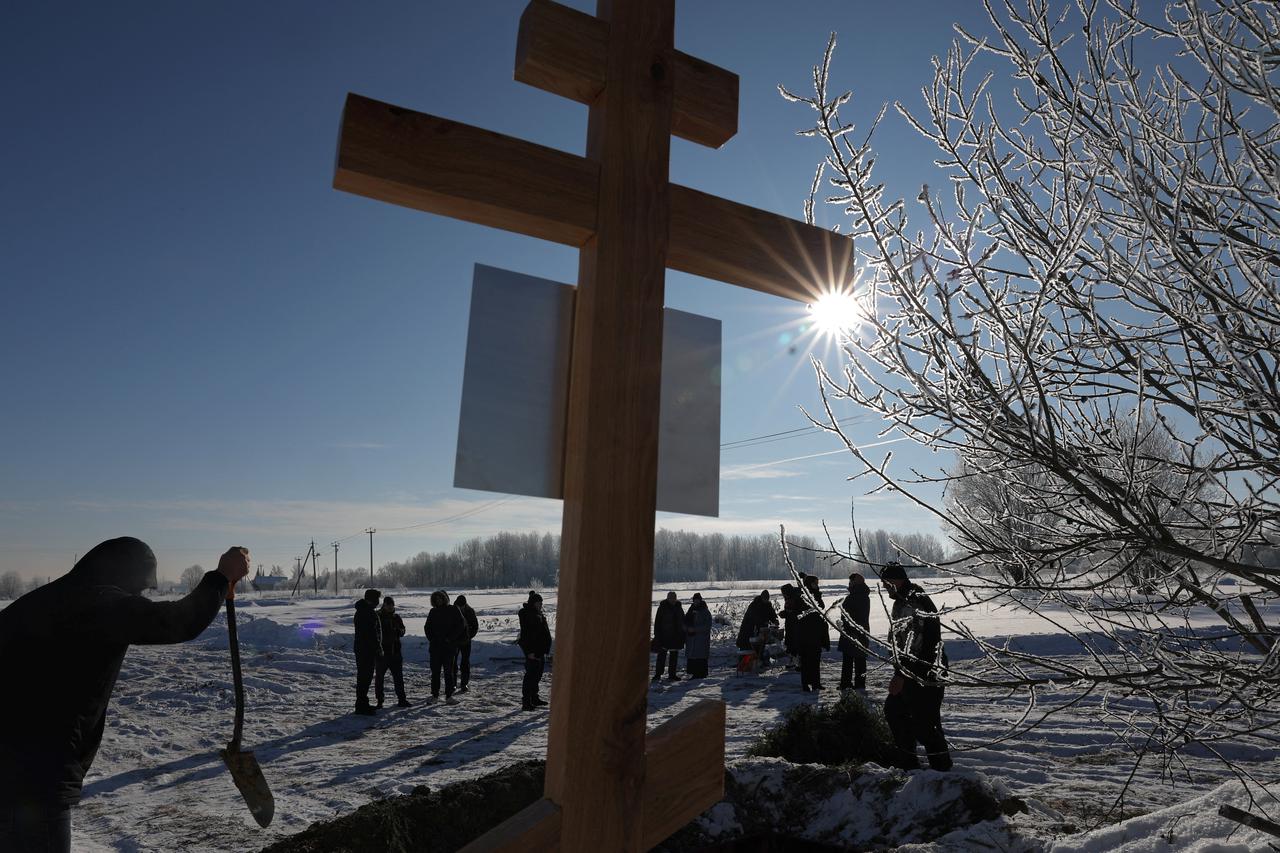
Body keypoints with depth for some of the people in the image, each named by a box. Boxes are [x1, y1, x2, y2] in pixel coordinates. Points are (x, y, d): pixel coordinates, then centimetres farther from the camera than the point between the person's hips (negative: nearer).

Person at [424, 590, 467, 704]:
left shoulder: (453, 610, 1)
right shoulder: (433, 612, 11)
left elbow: (461, 625, -3)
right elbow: (427, 627, 16)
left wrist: (450, 638, -10)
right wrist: (431, 639, 0)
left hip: (449, 646, -3)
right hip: (435, 646, 3)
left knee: (448, 671, -2)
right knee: (435, 671, 6)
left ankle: (449, 696, 4)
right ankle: (435, 694, 15)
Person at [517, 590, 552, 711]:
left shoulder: (539, 615, 16)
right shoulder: (526, 615, -13)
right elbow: (525, 633, -19)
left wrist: (546, 650, 17)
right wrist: (530, 651, -23)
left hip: (540, 650, 10)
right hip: (532, 651, -9)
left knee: (537, 675, 16)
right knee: (531, 675, -9)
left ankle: (534, 699, 27)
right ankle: (526, 702, -6)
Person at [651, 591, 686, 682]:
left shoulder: (678, 608, 9)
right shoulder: (662, 607, -4)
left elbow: (683, 622, 17)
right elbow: (657, 622, -5)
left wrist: (683, 635, 12)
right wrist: (657, 635, -11)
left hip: (676, 637, 5)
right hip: (664, 636, -5)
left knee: (674, 656, 9)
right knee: (662, 655, -4)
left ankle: (672, 675, 16)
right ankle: (658, 674, 2)